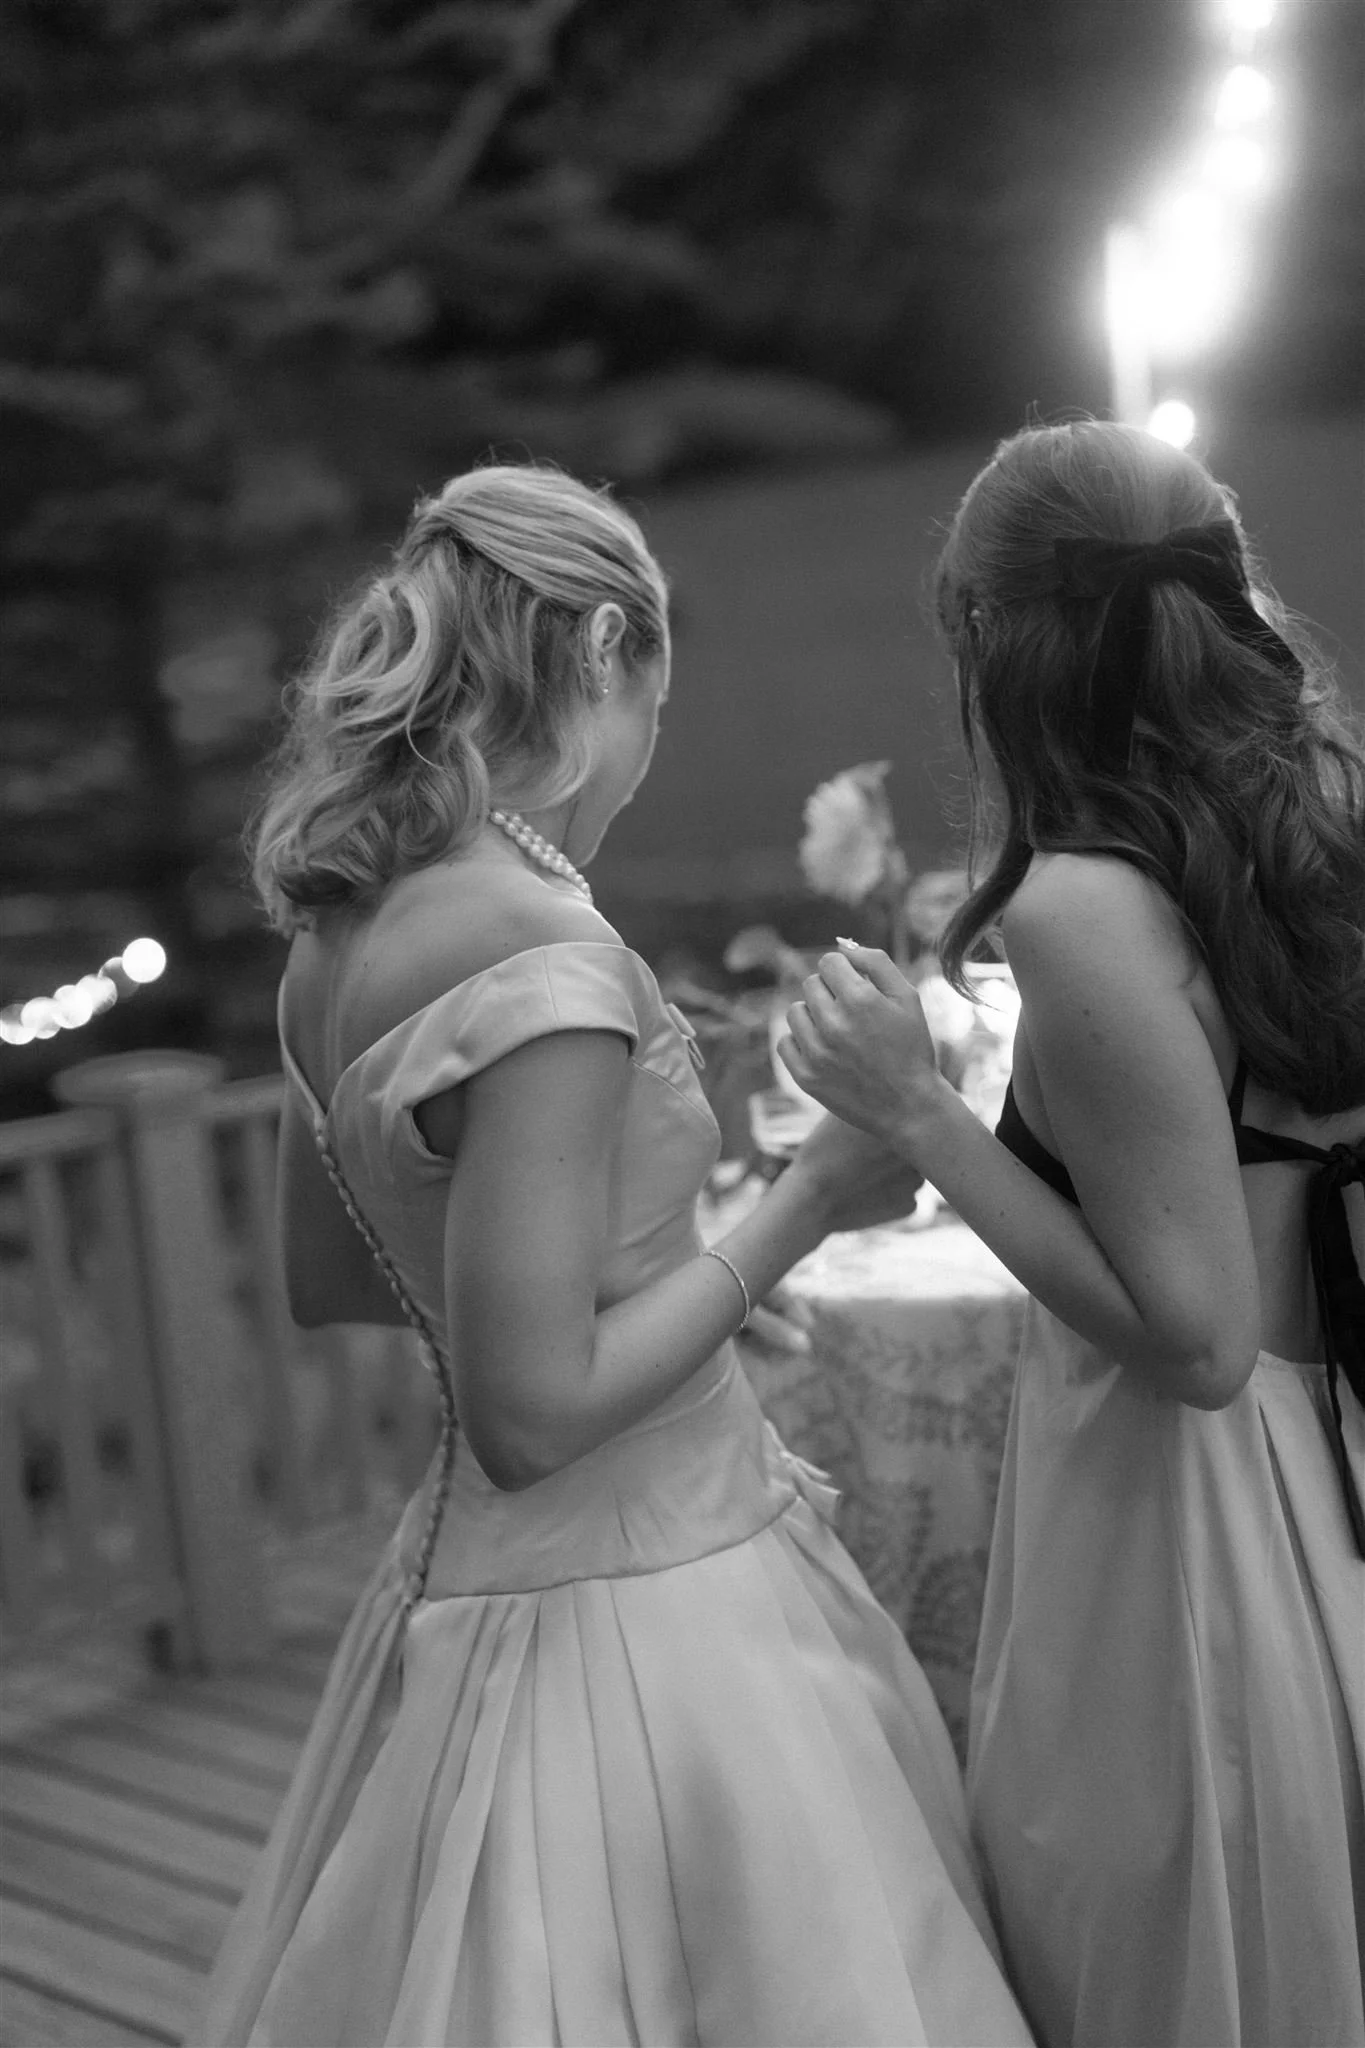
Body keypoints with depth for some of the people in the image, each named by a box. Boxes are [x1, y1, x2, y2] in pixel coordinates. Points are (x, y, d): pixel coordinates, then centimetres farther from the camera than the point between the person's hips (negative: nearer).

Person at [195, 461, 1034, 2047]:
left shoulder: (341, 939, 3)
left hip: (471, 1585, 9)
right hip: (636, 1616, -9)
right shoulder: (547, 955, -24)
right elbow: (533, 1412, -24)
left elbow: (323, 1285, 15)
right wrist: (806, 1205, -16)